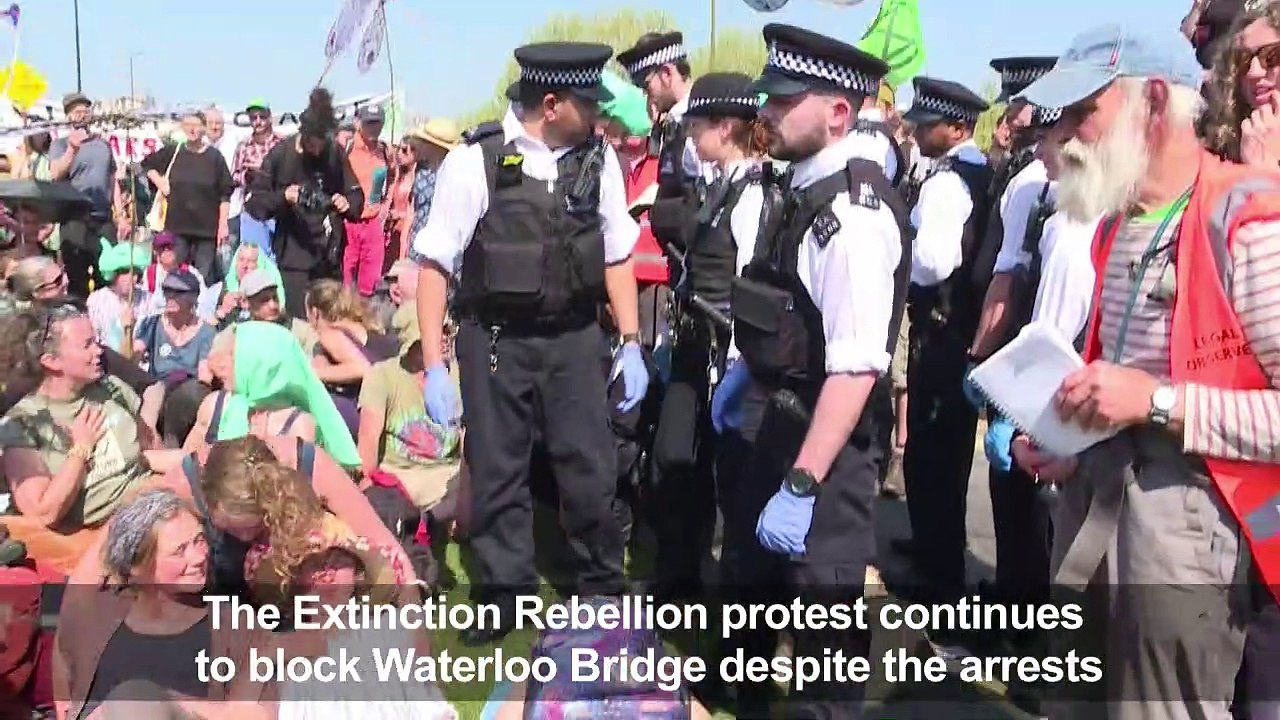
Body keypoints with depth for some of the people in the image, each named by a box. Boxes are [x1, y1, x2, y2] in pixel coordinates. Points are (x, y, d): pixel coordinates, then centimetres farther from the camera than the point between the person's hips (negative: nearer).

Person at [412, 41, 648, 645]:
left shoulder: (598, 157, -2)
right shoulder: (476, 161, -13)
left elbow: (616, 255, 8)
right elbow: (435, 264, -9)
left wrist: (632, 345, 4)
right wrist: (434, 366, -13)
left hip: (574, 336, 3)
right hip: (496, 339, -2)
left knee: (591, 468, 7)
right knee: (497, 472, 10)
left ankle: (602, 588, 30)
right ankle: (504, 595, 29)